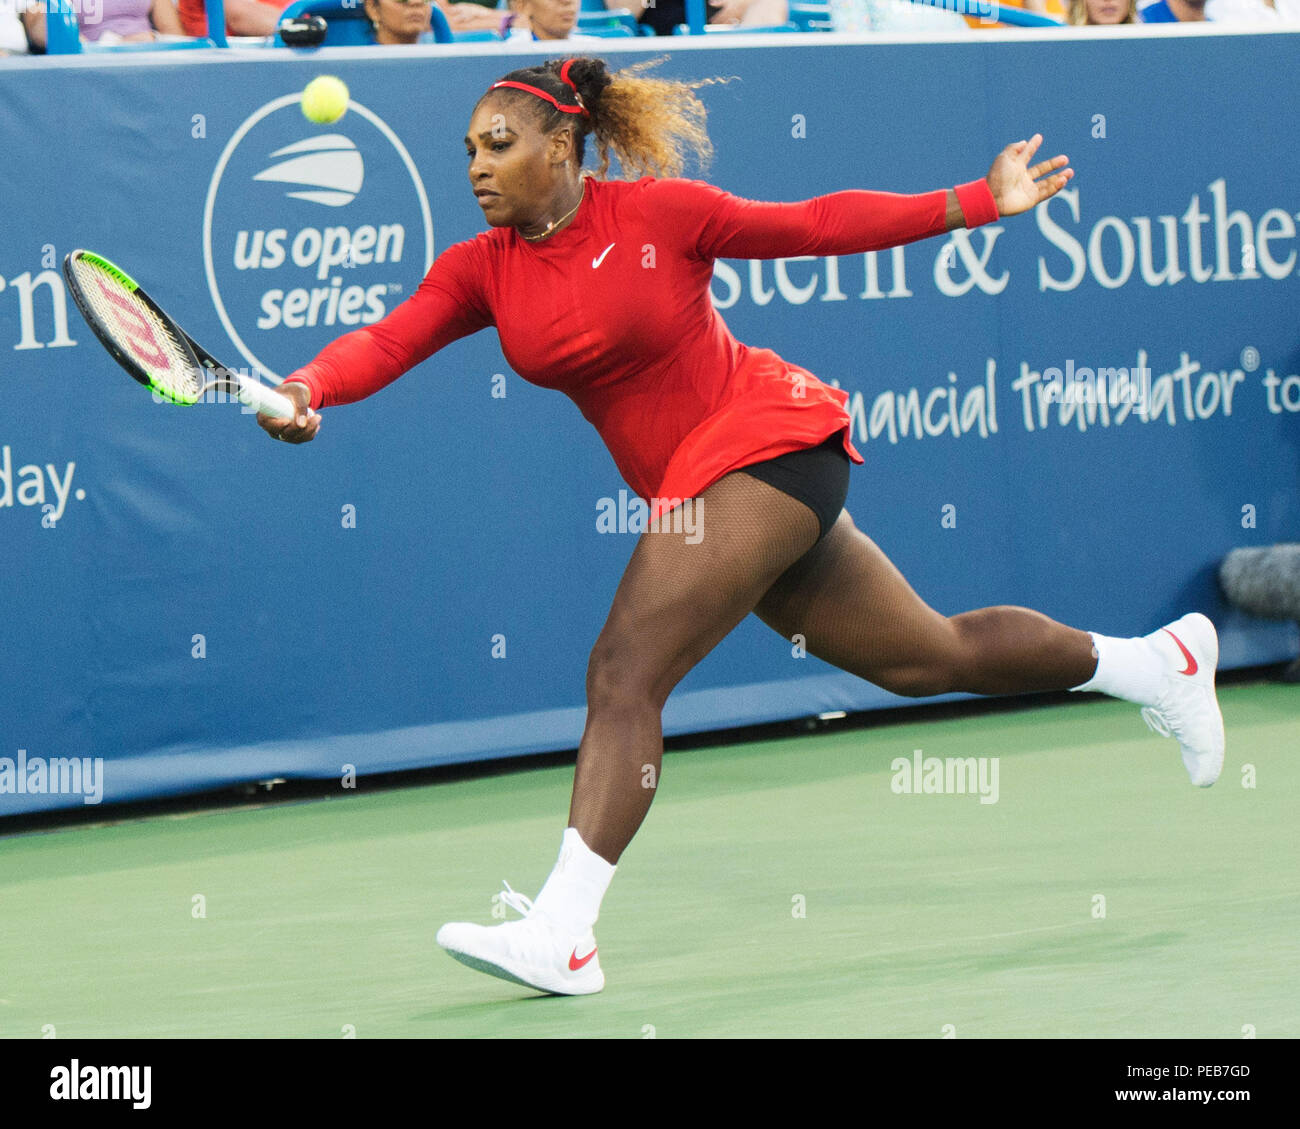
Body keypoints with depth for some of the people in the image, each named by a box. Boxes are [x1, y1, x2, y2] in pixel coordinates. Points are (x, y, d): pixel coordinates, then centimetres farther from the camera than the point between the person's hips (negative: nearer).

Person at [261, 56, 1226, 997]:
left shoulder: (658, 213, -11)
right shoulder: (481, 270, 3)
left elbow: (815, 224, -2)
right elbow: (386, 343, -10)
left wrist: (982, 201, -3)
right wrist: (303, 391, -31)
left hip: (767, 442, -7)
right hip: (688, 485, 7)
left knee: (624, 673, -20)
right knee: (928, 657, 17)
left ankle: (560, 933, -23)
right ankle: (1154, 661, 37)